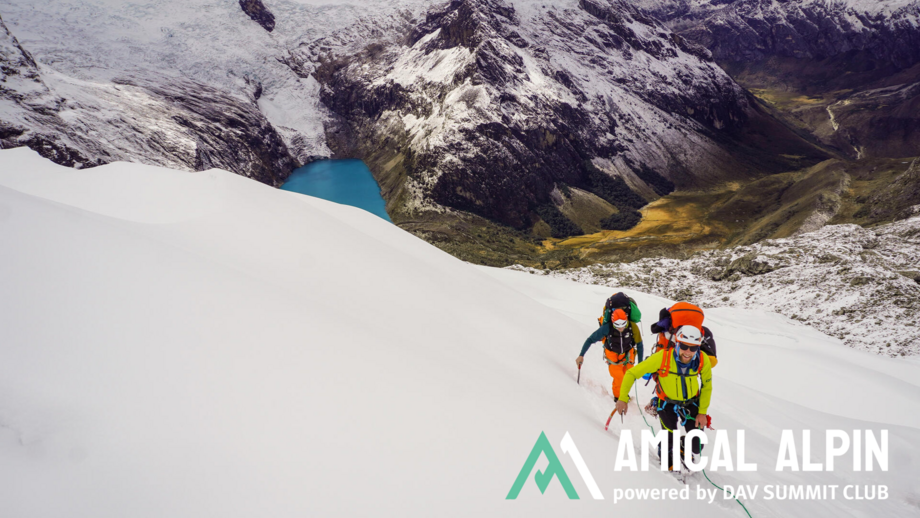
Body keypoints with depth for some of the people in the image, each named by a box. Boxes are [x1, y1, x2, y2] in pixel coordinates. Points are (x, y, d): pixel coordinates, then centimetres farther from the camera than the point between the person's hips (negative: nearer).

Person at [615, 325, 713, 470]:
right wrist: (623, 398, -24)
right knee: (669, 441, -16)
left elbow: (706, 386, -3)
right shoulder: (663, 357, -32)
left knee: (696, 448, -2)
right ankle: (666, 461, 22)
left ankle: (684, 448, 37)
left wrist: (702, 412, -4)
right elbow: (631, 373, -23)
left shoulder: (703, 360, -24)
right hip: (667, 403, -2)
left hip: (692, 403, 2)